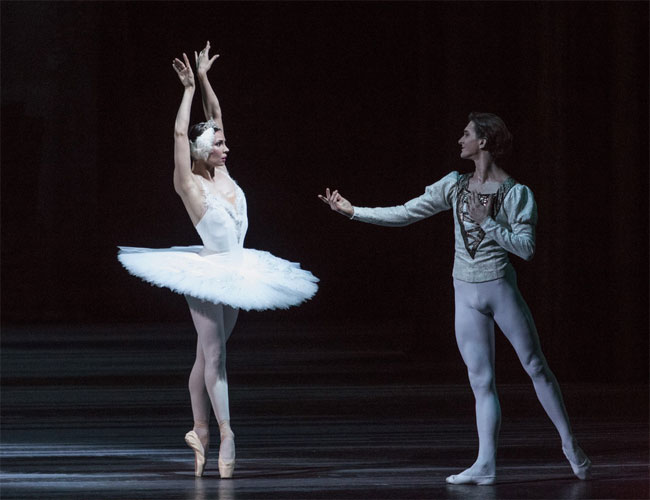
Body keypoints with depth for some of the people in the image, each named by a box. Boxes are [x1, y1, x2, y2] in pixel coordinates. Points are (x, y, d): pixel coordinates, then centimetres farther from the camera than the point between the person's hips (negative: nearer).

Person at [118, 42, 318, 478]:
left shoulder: (223, 175, 6)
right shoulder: (190, 185, -10)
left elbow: (216, 116, 11)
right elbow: (180, 132, -17)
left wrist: (205, 79, 8)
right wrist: (190, 88, -12)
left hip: (235, 274, 7)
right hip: (208, 273, -7)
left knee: (208, 354, 10)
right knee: (214, 353, -10)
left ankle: (200, 432, 14)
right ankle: (225, 435, -14)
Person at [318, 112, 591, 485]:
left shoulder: (517, 193, -6)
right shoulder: (456, 185, 7)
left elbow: (526, 248, -14)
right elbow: (404, 214, 9)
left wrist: (487, 221, -18)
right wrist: (353, 210, 8)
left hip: (500, 289, -4)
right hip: (466, 295, 4)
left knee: (536, 366, 0)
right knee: (482, 381, 2)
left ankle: (571, 445, 12)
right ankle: (486, 465, -1)